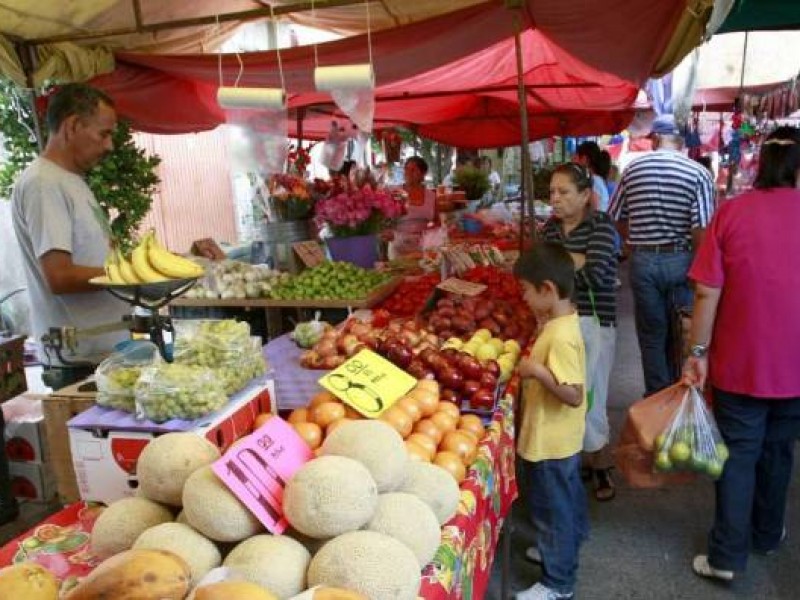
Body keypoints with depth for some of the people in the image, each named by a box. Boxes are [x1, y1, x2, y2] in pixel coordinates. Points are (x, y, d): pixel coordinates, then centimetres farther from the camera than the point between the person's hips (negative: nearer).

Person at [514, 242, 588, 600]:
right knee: (567, 497, 27)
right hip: (560, 438, 10)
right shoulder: (563, 322, 1)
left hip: (551, 443, -10)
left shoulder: (560, 337, -29)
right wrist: (536, 362, 1)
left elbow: (574, 395, -30)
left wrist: (538, 371, -34)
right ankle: (567, 546, 48)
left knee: (552, 509, 7)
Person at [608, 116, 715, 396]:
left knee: (652, 337, 12)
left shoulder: (632, 169, 1)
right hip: (681, 260, -2)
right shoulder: (698, 173, -8)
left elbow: (616, 218, 6)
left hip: (642, 261, 2)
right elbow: (701, 229, -15)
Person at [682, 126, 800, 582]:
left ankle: (727, 556, 11)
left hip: (740, 360, -2)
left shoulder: (733, 211, -10)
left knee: (739, 454, 8)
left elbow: (708, 292, -12)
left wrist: (698, 351, -4)